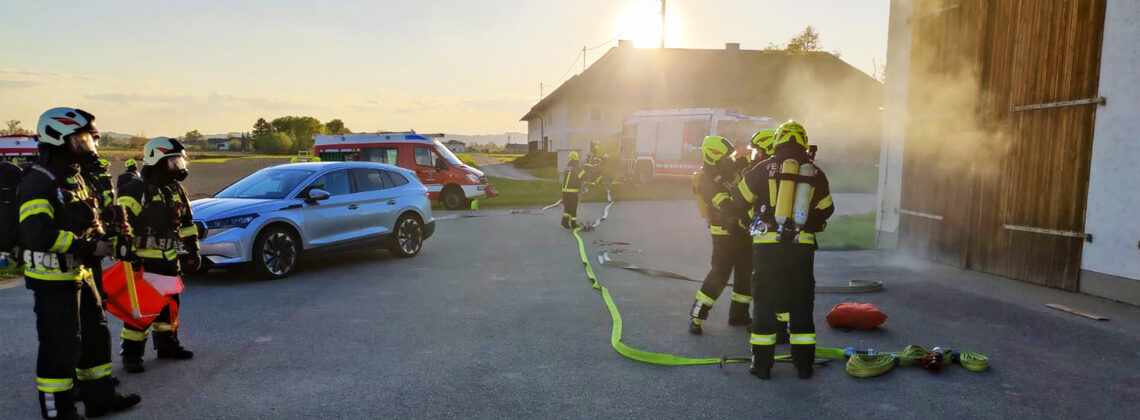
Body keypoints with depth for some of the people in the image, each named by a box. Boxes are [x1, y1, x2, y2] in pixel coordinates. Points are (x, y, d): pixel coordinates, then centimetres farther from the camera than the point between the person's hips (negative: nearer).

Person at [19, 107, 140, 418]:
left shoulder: (74, 179, 15)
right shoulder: (38, 182, -17)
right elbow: (37, 233, -29)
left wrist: (105, 237, 4)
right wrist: (89, 247, -24)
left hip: (79, 273, 10)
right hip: (51, 278, -10)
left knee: (96, 334, 17)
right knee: (61, 346, -3)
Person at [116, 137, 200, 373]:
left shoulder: (176, 191, 12)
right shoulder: (135, 192, -13)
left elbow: (186, 222, 19)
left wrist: (193, 250, 17)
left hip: (169, 259, 8)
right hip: (143, 261, -7)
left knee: (170, 304, 15)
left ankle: (167, 345, 30)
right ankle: (131, 354, 6)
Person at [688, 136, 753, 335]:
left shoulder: (733, 166, -1)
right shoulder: (708, 181, -21)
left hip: (743, 228, 8)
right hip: (725, 233, -7)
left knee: (746, 272, 13)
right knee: (720, 274, -9)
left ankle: (739, 314, 27)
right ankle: (696, 317, 1)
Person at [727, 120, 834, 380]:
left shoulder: (764, 168, -2)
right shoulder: (816, 174, 5)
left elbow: (738, 202, 6)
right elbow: (825, 211, 16)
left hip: (767, 245, -2)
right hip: (802, 247, 2)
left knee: (765, 303, 6)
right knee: (801, 304, 12)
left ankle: (762, 363, 10)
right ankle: (804, 364, 18)